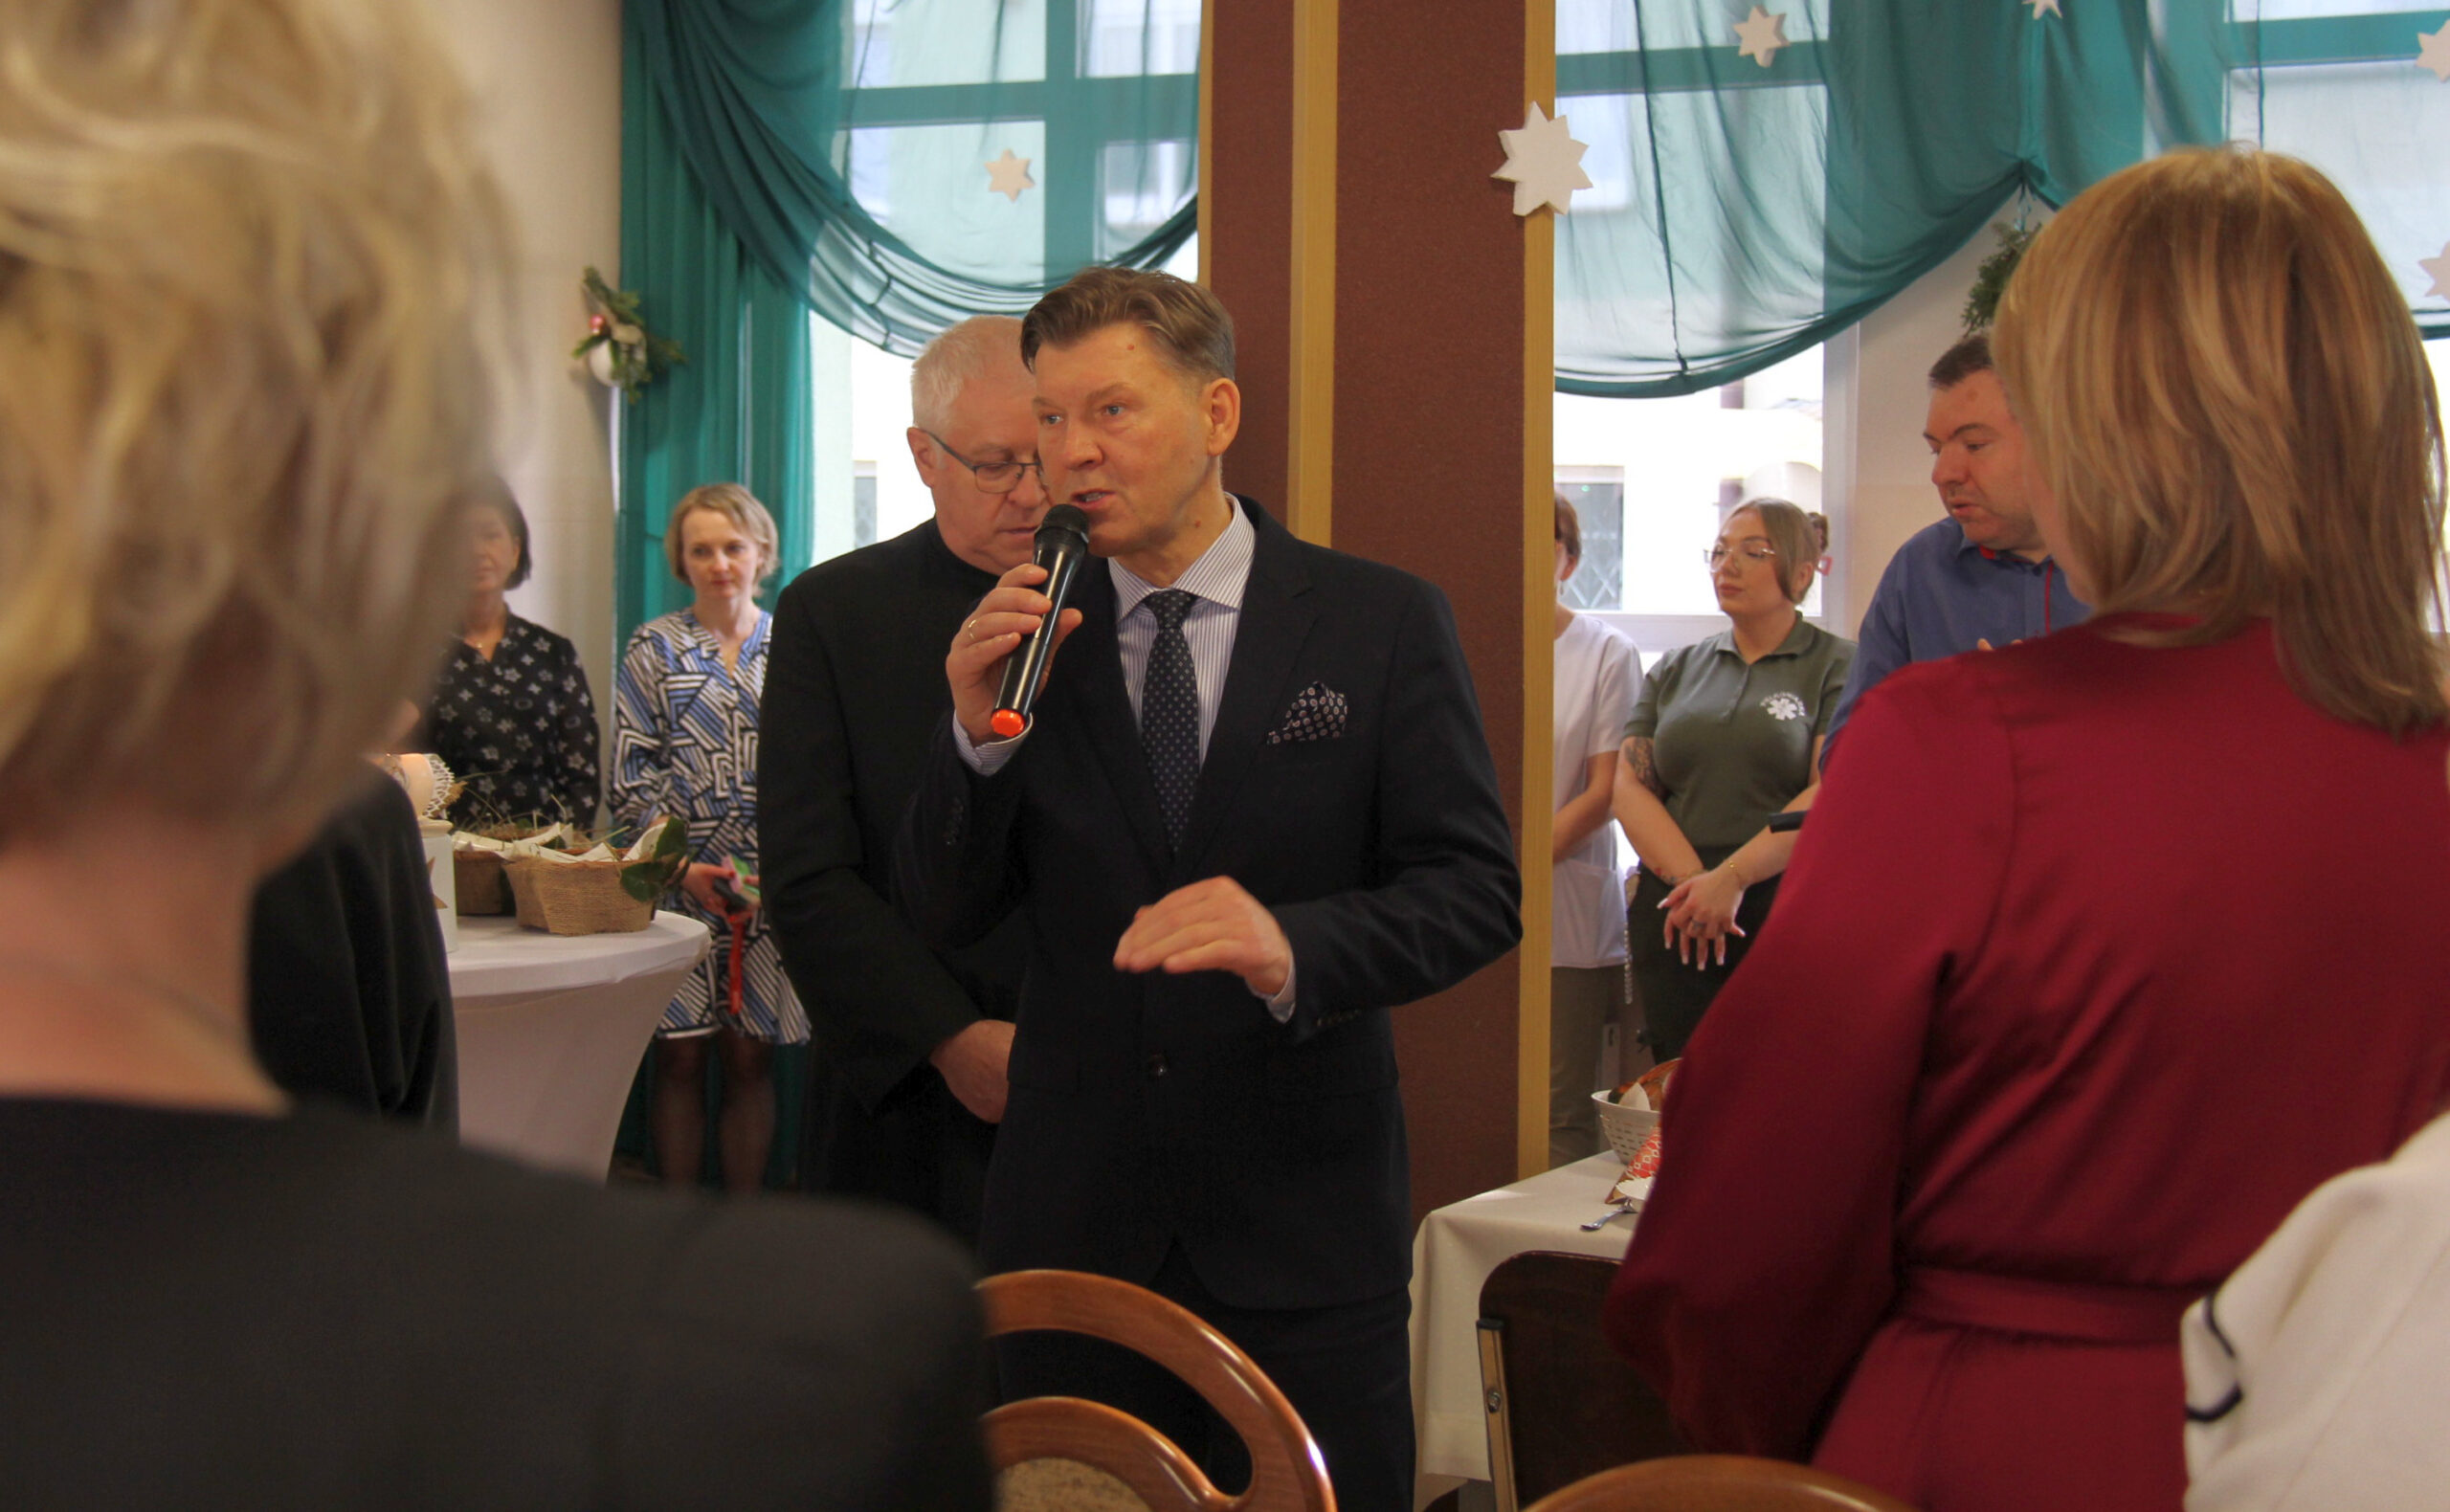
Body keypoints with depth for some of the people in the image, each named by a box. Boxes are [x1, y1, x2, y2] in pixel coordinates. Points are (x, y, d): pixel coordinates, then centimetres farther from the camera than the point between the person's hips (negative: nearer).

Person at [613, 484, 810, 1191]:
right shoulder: (654, 648, 6)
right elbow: (630, 776, 0)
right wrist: (681, 866, -12)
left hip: (772, 887, 1)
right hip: (678, 886, -1)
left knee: (752, 1057, 5)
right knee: (680, 1058, 0)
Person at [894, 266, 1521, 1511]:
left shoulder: (1381, 624, -1)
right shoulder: (1020, 633, 5)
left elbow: (1476, 889, -6)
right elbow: (944, 918, 5)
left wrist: (1293, 945, -25)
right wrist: (979, 729, -13)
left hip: (1304, 1225, -2)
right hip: (1071, 1226, 2)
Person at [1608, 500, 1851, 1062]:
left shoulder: (1837, 666, 3)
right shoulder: (1675, 670, 18)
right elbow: (1630, 785, 9)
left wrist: (1731, 878, -17)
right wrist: (1690, 879, -8)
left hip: (1790, 914, -4)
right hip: (1675, 915, 4)